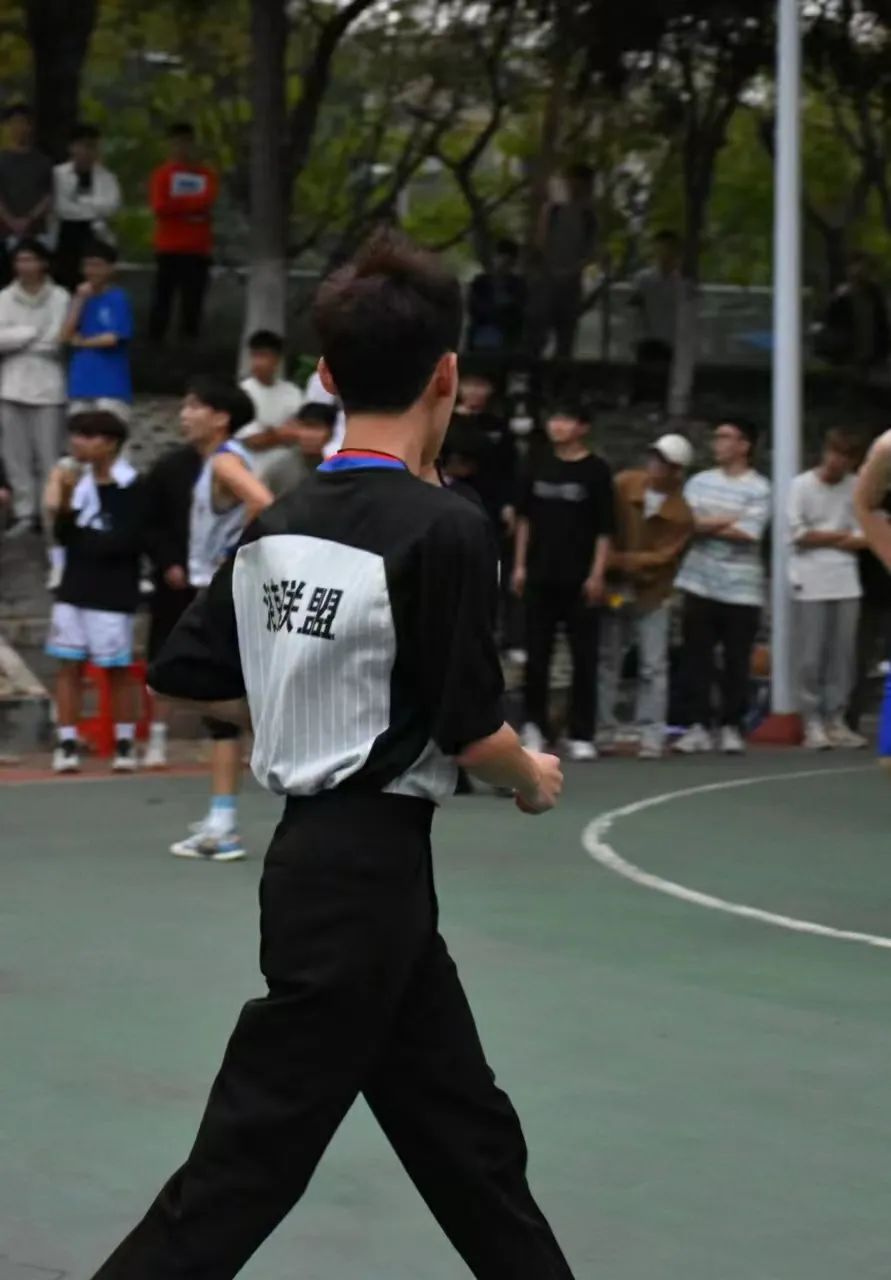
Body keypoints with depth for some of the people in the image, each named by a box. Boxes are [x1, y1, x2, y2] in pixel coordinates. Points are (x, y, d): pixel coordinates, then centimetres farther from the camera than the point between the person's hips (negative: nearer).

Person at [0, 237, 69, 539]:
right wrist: (33, 333, -10)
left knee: (49, 455, -2)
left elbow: (55, 341, -12)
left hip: (47, 386, -3)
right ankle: (25, 512, 13)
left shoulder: (59, 297, -5)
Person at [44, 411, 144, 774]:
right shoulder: (78, 481, 6)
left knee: (117, 669, 3)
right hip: (73, 590, 5)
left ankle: (124, 744, 11)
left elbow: (125, 542, -16)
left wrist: (83, 538, -4)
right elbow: (62, 535, 5)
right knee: (69, 665, 4)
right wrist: (65, 503, -12)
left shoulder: (130, 487, -11)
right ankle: (67, 744, 6)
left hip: (112, 594, -5)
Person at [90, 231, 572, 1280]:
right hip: (370, 871, -8)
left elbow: (186, 677, 10)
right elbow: (473, 731, -15)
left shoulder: (277, 524, 4)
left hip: (310, 855, 8)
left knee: (468, 1136, 17)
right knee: (247, 1164, -4)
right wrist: (535, 780, 6)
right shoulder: (442, 530, -16)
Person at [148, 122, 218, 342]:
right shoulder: (163, 174, 2)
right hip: (169, 248, -2)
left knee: (193, 299, 2)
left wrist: (177, 205, -8)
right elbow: (160, 207, -9)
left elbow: (207, 201, -7)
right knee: (163, 297, -2)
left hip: (198, 249, 2)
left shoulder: (207, 175, 10)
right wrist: (192, 206, -7)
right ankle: (155, 340, 1)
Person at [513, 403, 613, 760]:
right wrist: (520, 564, 9)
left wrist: (597, 574, -10)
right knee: (537, 654, 7)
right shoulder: (539, 467, 8)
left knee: (584, 658, 0)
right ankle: (535, 725, 19)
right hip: (540, 576, 3)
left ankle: (581, 735, 4)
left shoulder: (596, 470, -4)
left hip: (579, 580, -3)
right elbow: (525, 519, 14)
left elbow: (605, 528, -5)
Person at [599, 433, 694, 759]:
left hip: (651, 596, -2)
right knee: (606, 662, 7)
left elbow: (661, 558, -17)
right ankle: (603, 732, 14)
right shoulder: (623, 485, -6)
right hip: (613, 588, 2)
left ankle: (651, 737, 1)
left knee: (653, 667, -3)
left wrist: (618, 560, -24)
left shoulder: (681, 516, -12)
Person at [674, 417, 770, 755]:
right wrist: (730, 520, -9)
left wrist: (706, 525, -4)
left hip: (741, 589, -3)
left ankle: (732, 727, 13)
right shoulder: (699, 482, 8)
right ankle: (698, 726, 6)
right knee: (697, 658, 1)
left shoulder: (759, 489, -3)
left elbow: (748, 533, -13)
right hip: (700, 584, 3)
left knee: (737, 662, 3)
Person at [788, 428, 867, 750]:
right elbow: (798, 535, -8)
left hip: (846, 582, 4)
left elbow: (861, 539, 5)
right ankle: (813, 723, 0)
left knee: (843, 654, 3)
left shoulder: (854, 487, 7)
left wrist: (819, 538, -7)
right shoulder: (801, 485, -3)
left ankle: (836, 720, 11)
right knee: (812, 656, -3)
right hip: (812, 584, -4)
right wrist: (839, 536, -2)